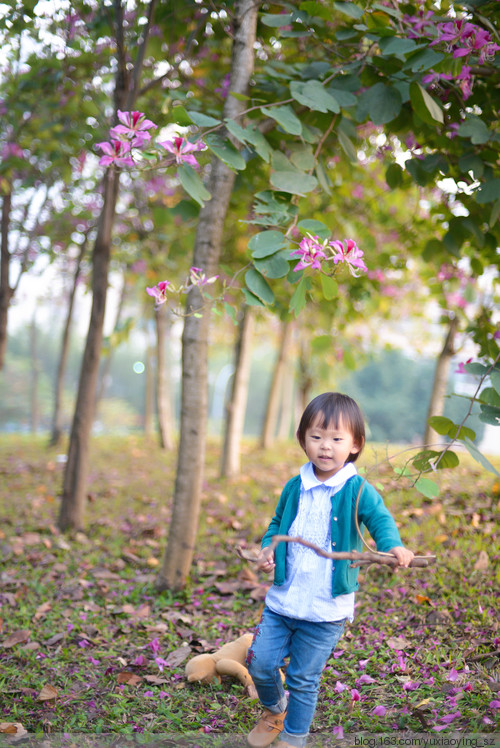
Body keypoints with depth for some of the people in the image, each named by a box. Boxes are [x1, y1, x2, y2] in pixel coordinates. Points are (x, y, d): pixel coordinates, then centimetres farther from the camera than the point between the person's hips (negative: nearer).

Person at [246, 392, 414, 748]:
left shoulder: (357, 490, -11)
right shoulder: (295, 487, 4)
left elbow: (380, 518, -23)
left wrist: (393, 545, -44)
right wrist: (268, 548, -1)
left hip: (326, 609, -4)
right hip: (282, 598, 4)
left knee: (304, 678, 9)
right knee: (260, 663, 8)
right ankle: (274, 710, 40)